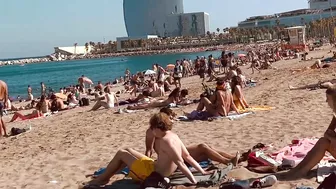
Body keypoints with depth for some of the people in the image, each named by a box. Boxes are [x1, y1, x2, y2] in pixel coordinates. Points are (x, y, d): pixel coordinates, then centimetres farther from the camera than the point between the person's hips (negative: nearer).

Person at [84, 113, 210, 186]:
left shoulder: (164, 140, -26)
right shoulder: (173, 135, 1)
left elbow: (180, 163, -28)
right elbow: (187, 156, 2)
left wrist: (194, 182, -29)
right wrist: (202, 172, 9)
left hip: (152, 174, -9)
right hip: (155, 168, 9)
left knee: (121, 154, 3)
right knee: (128, 151, 21)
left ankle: (101, 179, 19)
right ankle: (105, 177, 26)